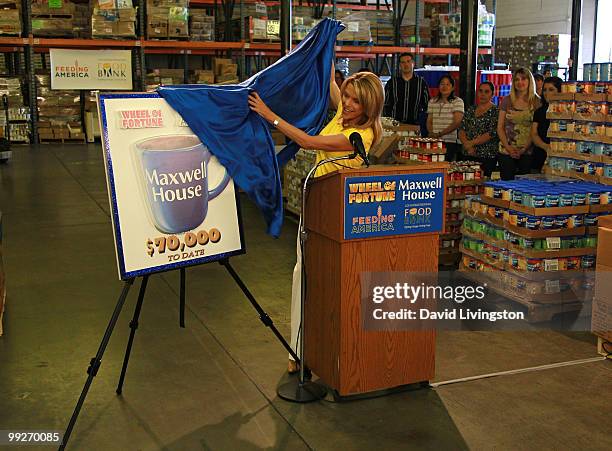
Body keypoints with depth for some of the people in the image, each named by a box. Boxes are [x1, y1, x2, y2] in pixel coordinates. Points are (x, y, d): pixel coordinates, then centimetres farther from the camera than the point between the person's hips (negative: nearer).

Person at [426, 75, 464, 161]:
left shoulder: (457, 102, 1)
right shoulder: (432, 102, 15)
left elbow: (456, 123, -7)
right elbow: (429, 121, 15)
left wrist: (439, 134, -12)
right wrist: (432, 134, -6)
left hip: (450, 142, -3)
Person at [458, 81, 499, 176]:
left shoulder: (495, 111, -2)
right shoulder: (471, 109, 15)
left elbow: (492, 134, -12)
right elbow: (461, 130, 9)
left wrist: (471, 143, -11)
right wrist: (467, 144, -8)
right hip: (467, 155, 5)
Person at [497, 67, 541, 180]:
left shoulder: (537, 102, 3)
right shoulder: (507, 101, 8)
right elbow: (500, 128, 6)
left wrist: (524, 148, -11)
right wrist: (508, 147, -6)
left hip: (527, 153, -1)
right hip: (506, 152, 1)